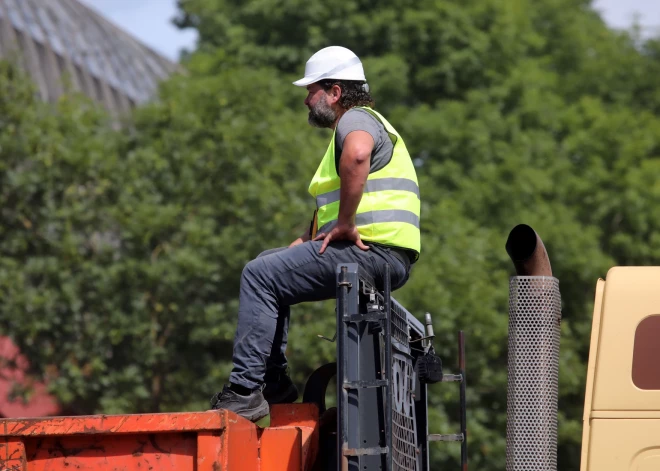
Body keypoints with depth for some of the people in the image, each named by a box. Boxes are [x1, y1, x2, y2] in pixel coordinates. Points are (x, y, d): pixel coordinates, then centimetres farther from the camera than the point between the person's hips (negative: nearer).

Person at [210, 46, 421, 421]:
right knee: (270, 266, 21)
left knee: (261, 275, -14)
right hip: (380, 256, 11)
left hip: (373, 250, -11)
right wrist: (308, 239, 15)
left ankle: (246, 389, -21)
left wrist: (345, 226, -26)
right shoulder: (357, 123, 30)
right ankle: (275, 382, 14)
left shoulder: (356, 119, -5)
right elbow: (331, 206, 33)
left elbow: (357, 155, -31)